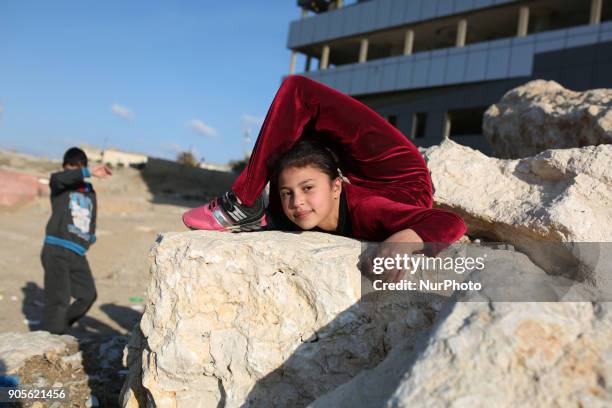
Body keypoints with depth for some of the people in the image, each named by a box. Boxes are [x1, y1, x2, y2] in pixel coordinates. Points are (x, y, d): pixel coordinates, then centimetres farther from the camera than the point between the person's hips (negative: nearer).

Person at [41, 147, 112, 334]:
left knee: (88, 295, 12)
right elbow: (57, 178, -25)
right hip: (56, 250, -6)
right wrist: (89, 172, -33)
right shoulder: (59, 186, 1)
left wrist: (91, 236, 8)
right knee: (59, 299, -12)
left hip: (78, 254, 6)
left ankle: (58, 329, 29)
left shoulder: (90, 193, 16)